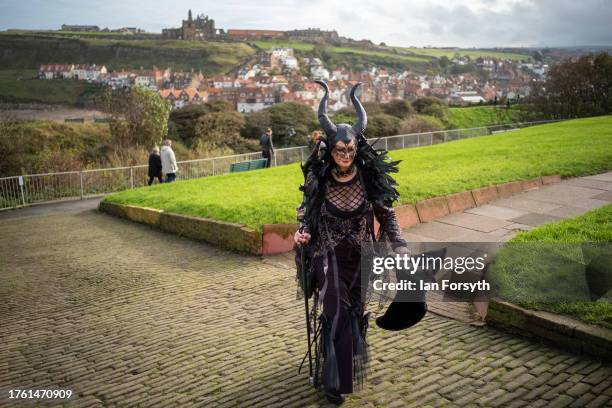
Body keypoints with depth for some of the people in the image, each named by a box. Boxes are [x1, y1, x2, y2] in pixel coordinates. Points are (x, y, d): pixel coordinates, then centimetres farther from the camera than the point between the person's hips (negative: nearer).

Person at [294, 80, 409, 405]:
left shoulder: (371, 177, -9)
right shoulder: (318, 179, -10)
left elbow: (386, 216, -3)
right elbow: (308, 215, 1)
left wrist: (399, 247, -15)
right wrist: (302, 233, -20)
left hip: (361, 255, 2)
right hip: (329, 254, -1)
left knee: (355, 310, 13)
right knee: (336, 311, -8)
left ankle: (351, 363, 40)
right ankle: (335, 379, 7)